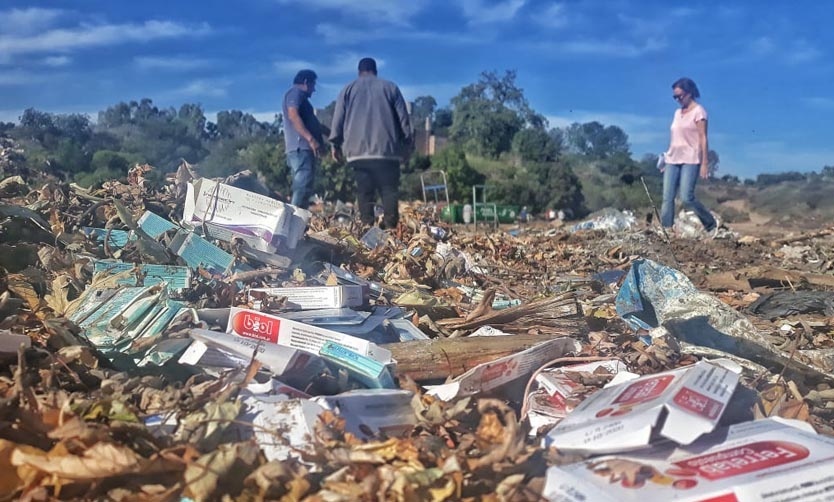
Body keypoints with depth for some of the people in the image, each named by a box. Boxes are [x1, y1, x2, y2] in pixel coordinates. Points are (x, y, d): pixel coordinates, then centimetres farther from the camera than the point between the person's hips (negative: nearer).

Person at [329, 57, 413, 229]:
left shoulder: (348, 89, 16)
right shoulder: (390, 87, 15)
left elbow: (338, 119, 11)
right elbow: (403, 118, 11)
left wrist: (336, 144, 14)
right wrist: (408, 143, 14)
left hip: (358, 149, 1)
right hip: (387, 149, -1)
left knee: (364, 191, 1)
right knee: (389, 189, -3)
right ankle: (390, 226, -14)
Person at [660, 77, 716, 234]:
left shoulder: (698, 111, -2)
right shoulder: (678, 112, 17)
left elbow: (703, 138, -8)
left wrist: (704, 163, -14)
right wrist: (667, 157, 14)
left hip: (690, 160, -6)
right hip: (672, 159, 7)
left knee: (687, 198, -15)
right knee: (667, 198, -3)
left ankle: (711, 225, 4)